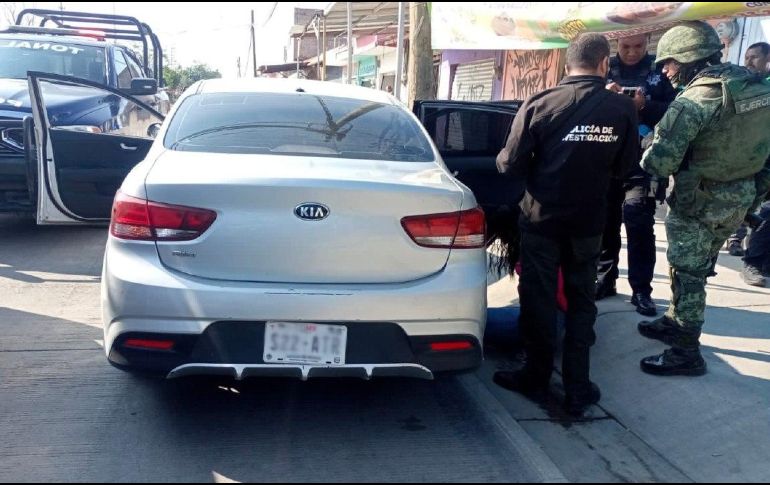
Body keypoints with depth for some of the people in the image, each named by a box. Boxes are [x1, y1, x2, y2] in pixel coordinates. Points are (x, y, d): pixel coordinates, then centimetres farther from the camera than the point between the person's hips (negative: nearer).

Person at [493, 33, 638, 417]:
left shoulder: (539, 104, -13)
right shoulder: (623, 108, -7)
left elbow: (511, 165, -11)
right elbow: (624, 166, 4)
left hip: (542, 218, -2)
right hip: (588, 221, 2)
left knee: (538, 300, 12)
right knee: (581, 302, 14)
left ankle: (537, 377, 25)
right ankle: (577, 389, 17)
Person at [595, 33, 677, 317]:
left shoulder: (661, 71, 2)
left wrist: (645, 106, -21)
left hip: (643, 162, -3)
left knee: (639, 224, -9)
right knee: (605, 221, 10)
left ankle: (641, 290, 1)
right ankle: (605, 280, 25)